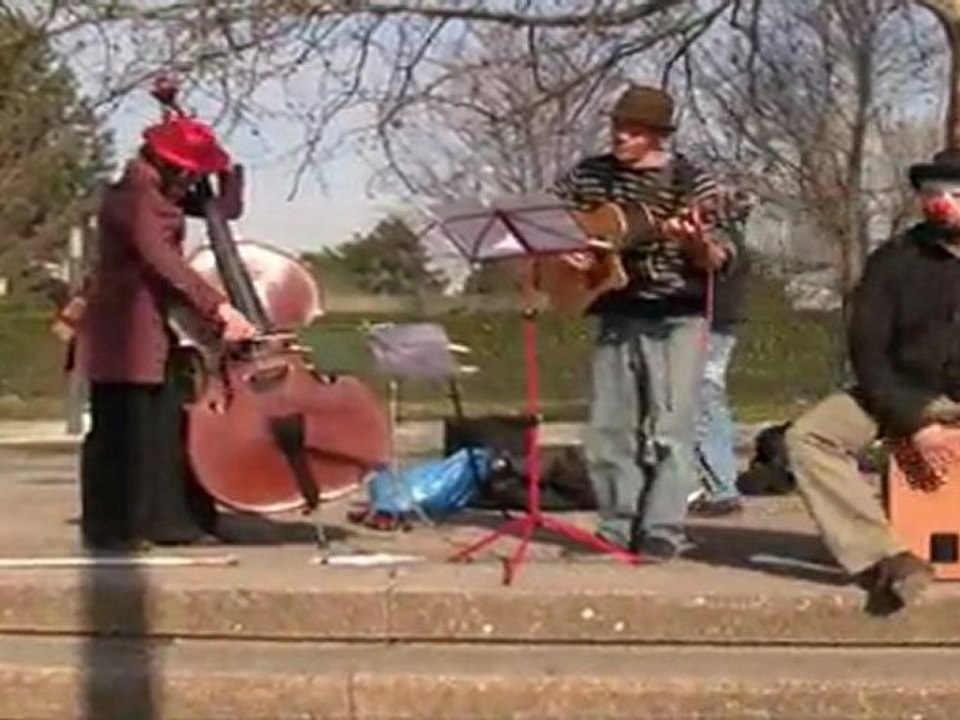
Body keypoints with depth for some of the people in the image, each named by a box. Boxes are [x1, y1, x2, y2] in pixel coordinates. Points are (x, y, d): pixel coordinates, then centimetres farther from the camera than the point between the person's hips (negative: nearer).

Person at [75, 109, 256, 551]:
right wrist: (219, 307, -36)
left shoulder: (162, 194, 12)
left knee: (168, 428, 12)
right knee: (120, 431, -4)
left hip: (156, 329, 10)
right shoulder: (131, 196, -18)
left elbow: (227, 209, 17)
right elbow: (163, 261, -30)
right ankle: (109, 529, 4)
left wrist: (227, 170, 0)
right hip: (124, 330, -10)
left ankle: (171, 521, 19)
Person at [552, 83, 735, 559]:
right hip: (615, 316, 5)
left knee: (669, 427, -7)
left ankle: (663, 530, -2)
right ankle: (618, 525, 16)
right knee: (608, 427, 6)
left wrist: (696, 243, -30)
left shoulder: (689, 181, -7)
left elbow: (716, 261, -8)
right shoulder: (588, 175, 5)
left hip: (676, 319, -4)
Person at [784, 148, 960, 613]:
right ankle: (887, 560, -32)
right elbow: (868, 351, -4)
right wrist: (914, 424, -16)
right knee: (808, 436, -22)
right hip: (906, 395, 1)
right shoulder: (894, 259, 1)